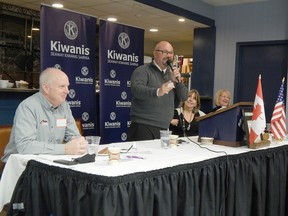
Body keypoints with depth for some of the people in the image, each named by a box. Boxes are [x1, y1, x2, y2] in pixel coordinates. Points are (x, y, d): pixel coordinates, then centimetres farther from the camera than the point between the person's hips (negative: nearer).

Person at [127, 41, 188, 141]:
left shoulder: (171, 73, 18)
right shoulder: (143, 71, -2)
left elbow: (184, 97, 14)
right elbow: (136, 89, -22)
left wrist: (178, 81, -5)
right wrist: (157, 92, -40)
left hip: (164, 129, 6)